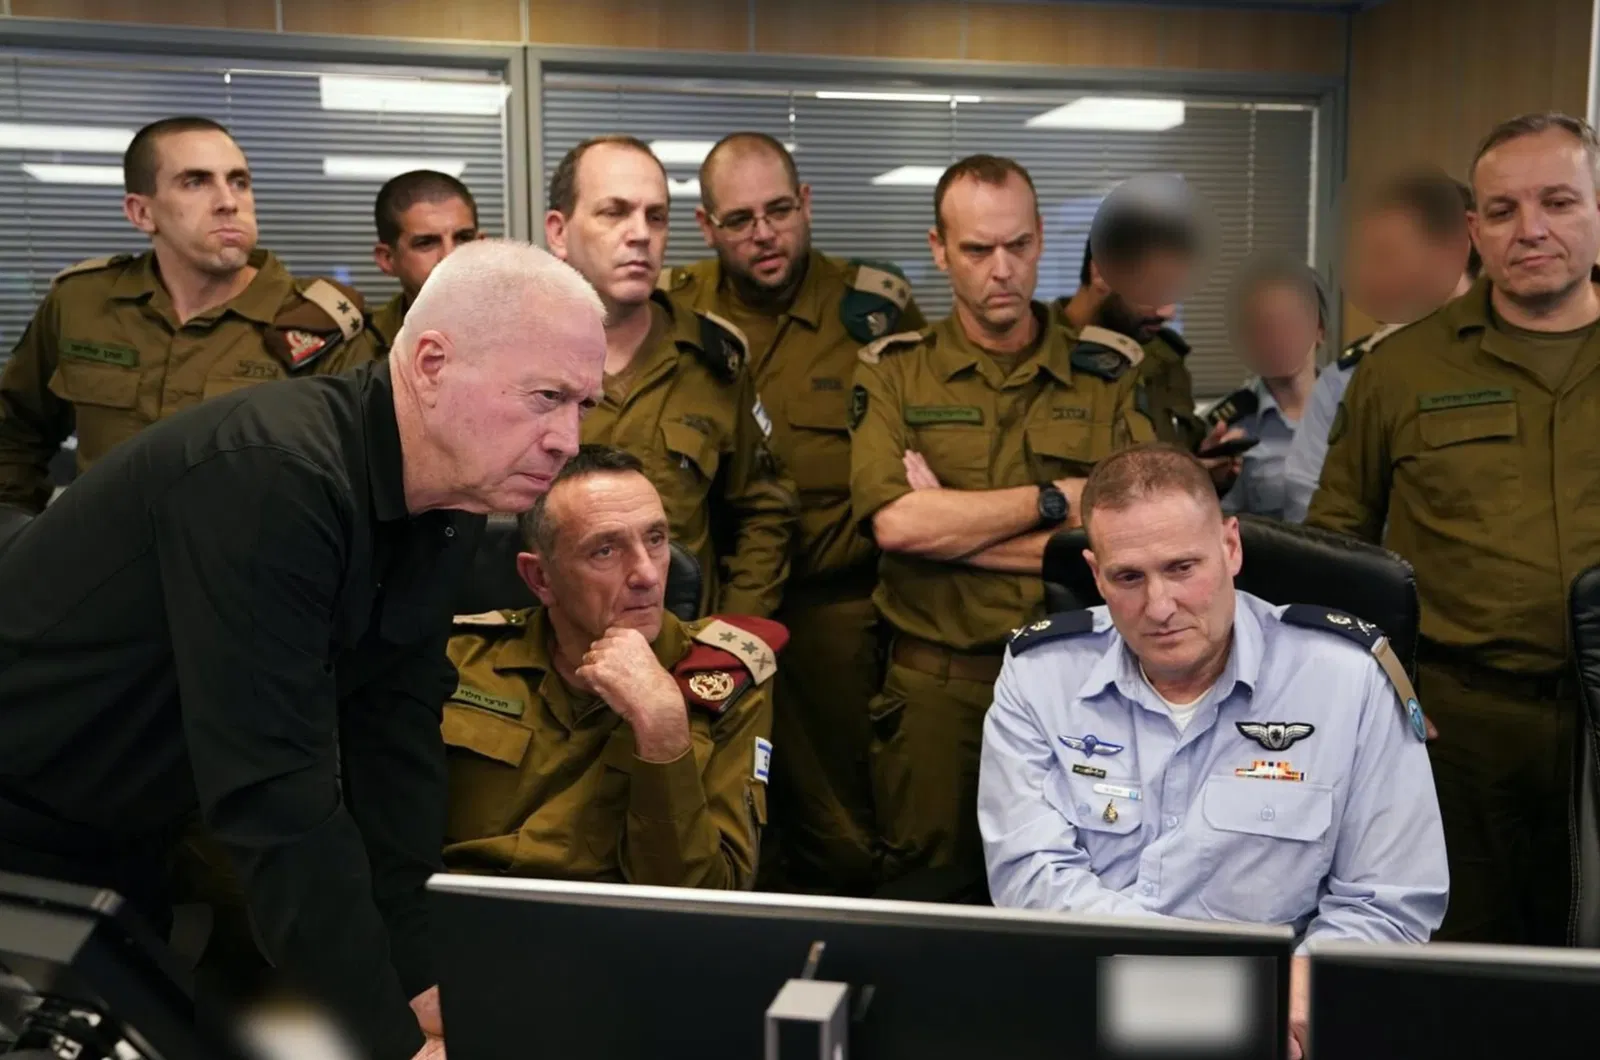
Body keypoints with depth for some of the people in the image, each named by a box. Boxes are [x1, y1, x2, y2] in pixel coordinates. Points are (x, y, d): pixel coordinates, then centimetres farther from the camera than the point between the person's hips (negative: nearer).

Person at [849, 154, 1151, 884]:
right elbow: (894, 521, -15)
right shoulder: (894, 373, 2)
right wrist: (1055, 499, -10)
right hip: (936, 684, -1)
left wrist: (950, 526, -11)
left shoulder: (1109, 373, 4)